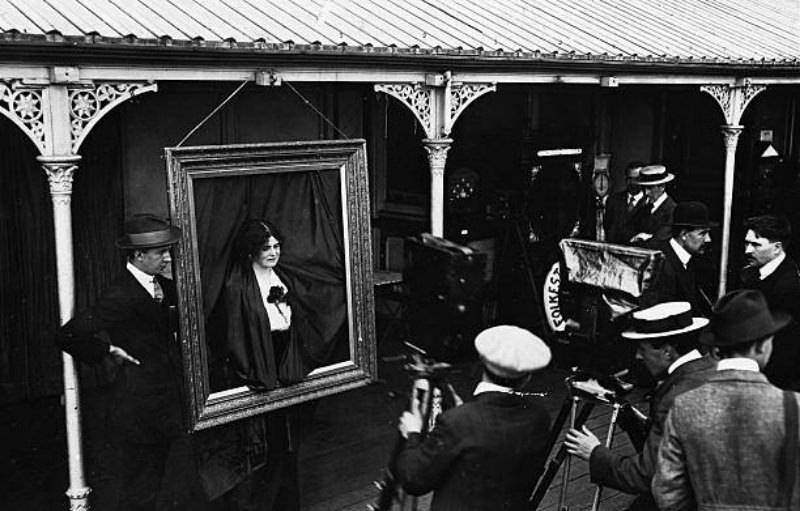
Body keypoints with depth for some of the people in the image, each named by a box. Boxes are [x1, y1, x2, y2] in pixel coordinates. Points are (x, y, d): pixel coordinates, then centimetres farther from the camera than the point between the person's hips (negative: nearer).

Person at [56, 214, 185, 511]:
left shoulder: (159, 285, 4)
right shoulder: (122, 296, -21)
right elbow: (68, 336, -26)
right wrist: (108, 350, -15)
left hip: (166, 398, 8)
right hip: (141, 406, -8)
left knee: (153, 480, 18)